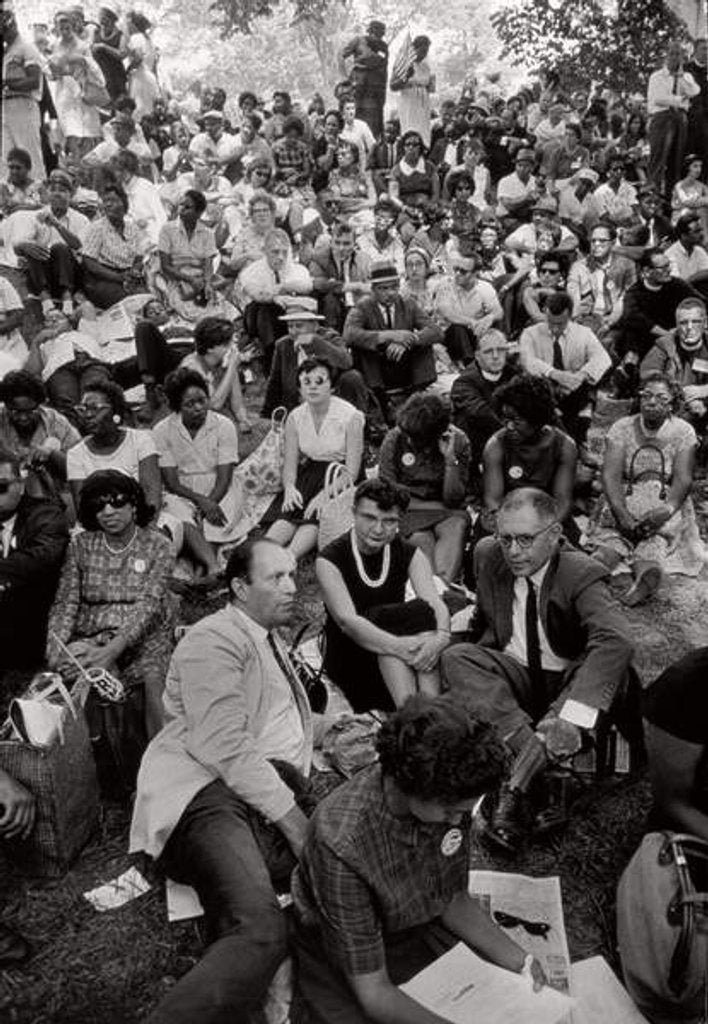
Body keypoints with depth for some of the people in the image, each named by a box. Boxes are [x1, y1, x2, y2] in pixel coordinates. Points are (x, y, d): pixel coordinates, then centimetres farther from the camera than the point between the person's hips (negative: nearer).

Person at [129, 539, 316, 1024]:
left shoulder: (272, 642, 30)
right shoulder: (215, 639, -2)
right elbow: (225, 746, -13)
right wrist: (292, 817, -13)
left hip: (278, 799, 9)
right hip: (210, 795, -9)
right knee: (261, 931, -34)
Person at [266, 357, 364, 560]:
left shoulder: (351, 416, -12)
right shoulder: (295, 418, 2)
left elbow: (352, 470, -15)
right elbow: (290, 462, 2)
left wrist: (324, 495, -28)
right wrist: (289, 487, -20)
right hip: (310, 473, 4)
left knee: (315, 516, -31)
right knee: (288, 511, -25)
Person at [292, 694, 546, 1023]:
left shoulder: (450, 799, -19)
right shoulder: (342, 845, -36)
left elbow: (454, 902, -2)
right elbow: (372, 992, -28)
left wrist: (518, 960, -14)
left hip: (422, 933, 4)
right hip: (341, 963, -3)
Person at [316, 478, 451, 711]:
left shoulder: (410, 555, 2)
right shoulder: (330, 560, -11)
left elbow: (435, 603, -15)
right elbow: (347, 620, -26)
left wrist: (441, 636, -39)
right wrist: (398, 646, -43)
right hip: (348, 656, -4)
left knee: (421, 612, -27)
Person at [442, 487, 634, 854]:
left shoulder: (581, 574, -19)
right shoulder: (488, 556, -4)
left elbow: (615, 641, -37)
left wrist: (573, 715, -49)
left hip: (567, 681, -3)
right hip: (511, 676, 3)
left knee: (612, 671, -35)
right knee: (456, 657, -24)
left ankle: (515, 785, -39)